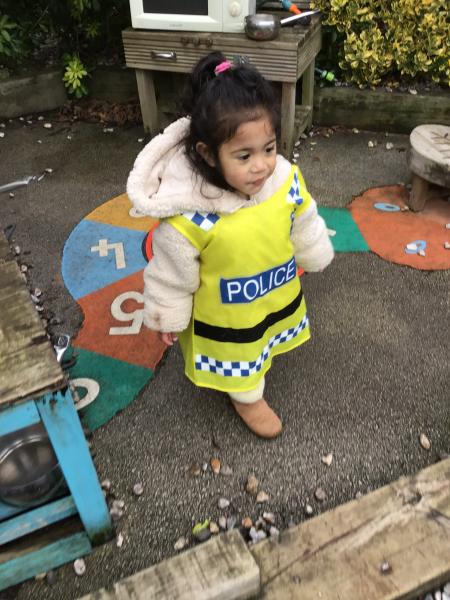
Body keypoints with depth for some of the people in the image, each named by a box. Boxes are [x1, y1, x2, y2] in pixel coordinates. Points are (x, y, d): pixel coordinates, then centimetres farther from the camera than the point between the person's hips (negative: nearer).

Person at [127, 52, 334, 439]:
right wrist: (169, 317, -7)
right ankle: (248, 397, 56)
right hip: (227, 316, -4)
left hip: (280, 294, 5)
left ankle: (262, 358, 68)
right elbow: (172, 275, -20)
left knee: (263, 339, 35)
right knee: (240, 360, 24)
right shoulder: (189, 217, -37)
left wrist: (315, 255, 15)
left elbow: (304, 224, -1)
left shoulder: (286, 180, -23)